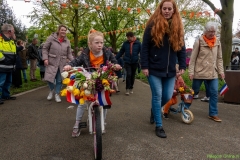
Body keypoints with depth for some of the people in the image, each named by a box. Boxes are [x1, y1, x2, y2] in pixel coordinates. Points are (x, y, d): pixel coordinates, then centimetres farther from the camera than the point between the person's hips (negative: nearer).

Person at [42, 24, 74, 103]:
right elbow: (45, 48, 0)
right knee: (49, 78, -4)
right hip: (51, 62, -2)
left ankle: (57, 94, 25)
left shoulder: (67, 41, 5)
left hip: (62, 64, 2)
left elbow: (69, 54, 8)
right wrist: (45, 58, -12)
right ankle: (52, 90, 28)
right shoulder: (51, 38, -4)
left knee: (59, 80, 6)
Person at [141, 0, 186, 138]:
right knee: (157, 96, 0)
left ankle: (155, 110, 41)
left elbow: (182, 48, 12)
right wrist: (144, 66, -10)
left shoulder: (178, 27, 8)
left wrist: (182, 66, 5)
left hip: (170, 70, 4)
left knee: (168, 96, 8)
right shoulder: (153, 26, -4)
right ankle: (159, 126, 14)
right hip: (154, 69, -4)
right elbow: (145, 47, -5)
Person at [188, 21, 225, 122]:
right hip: (199, 72, -4)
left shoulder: (217, 43, 8)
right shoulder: (199, 42, -7)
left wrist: (221, 71, 6)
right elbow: (193, 58, -7)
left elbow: (219, 58, 12)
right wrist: (191, 72, -11)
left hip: (213, 73, 4)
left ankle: (213, 114, 15)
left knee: (214, 93, 3)